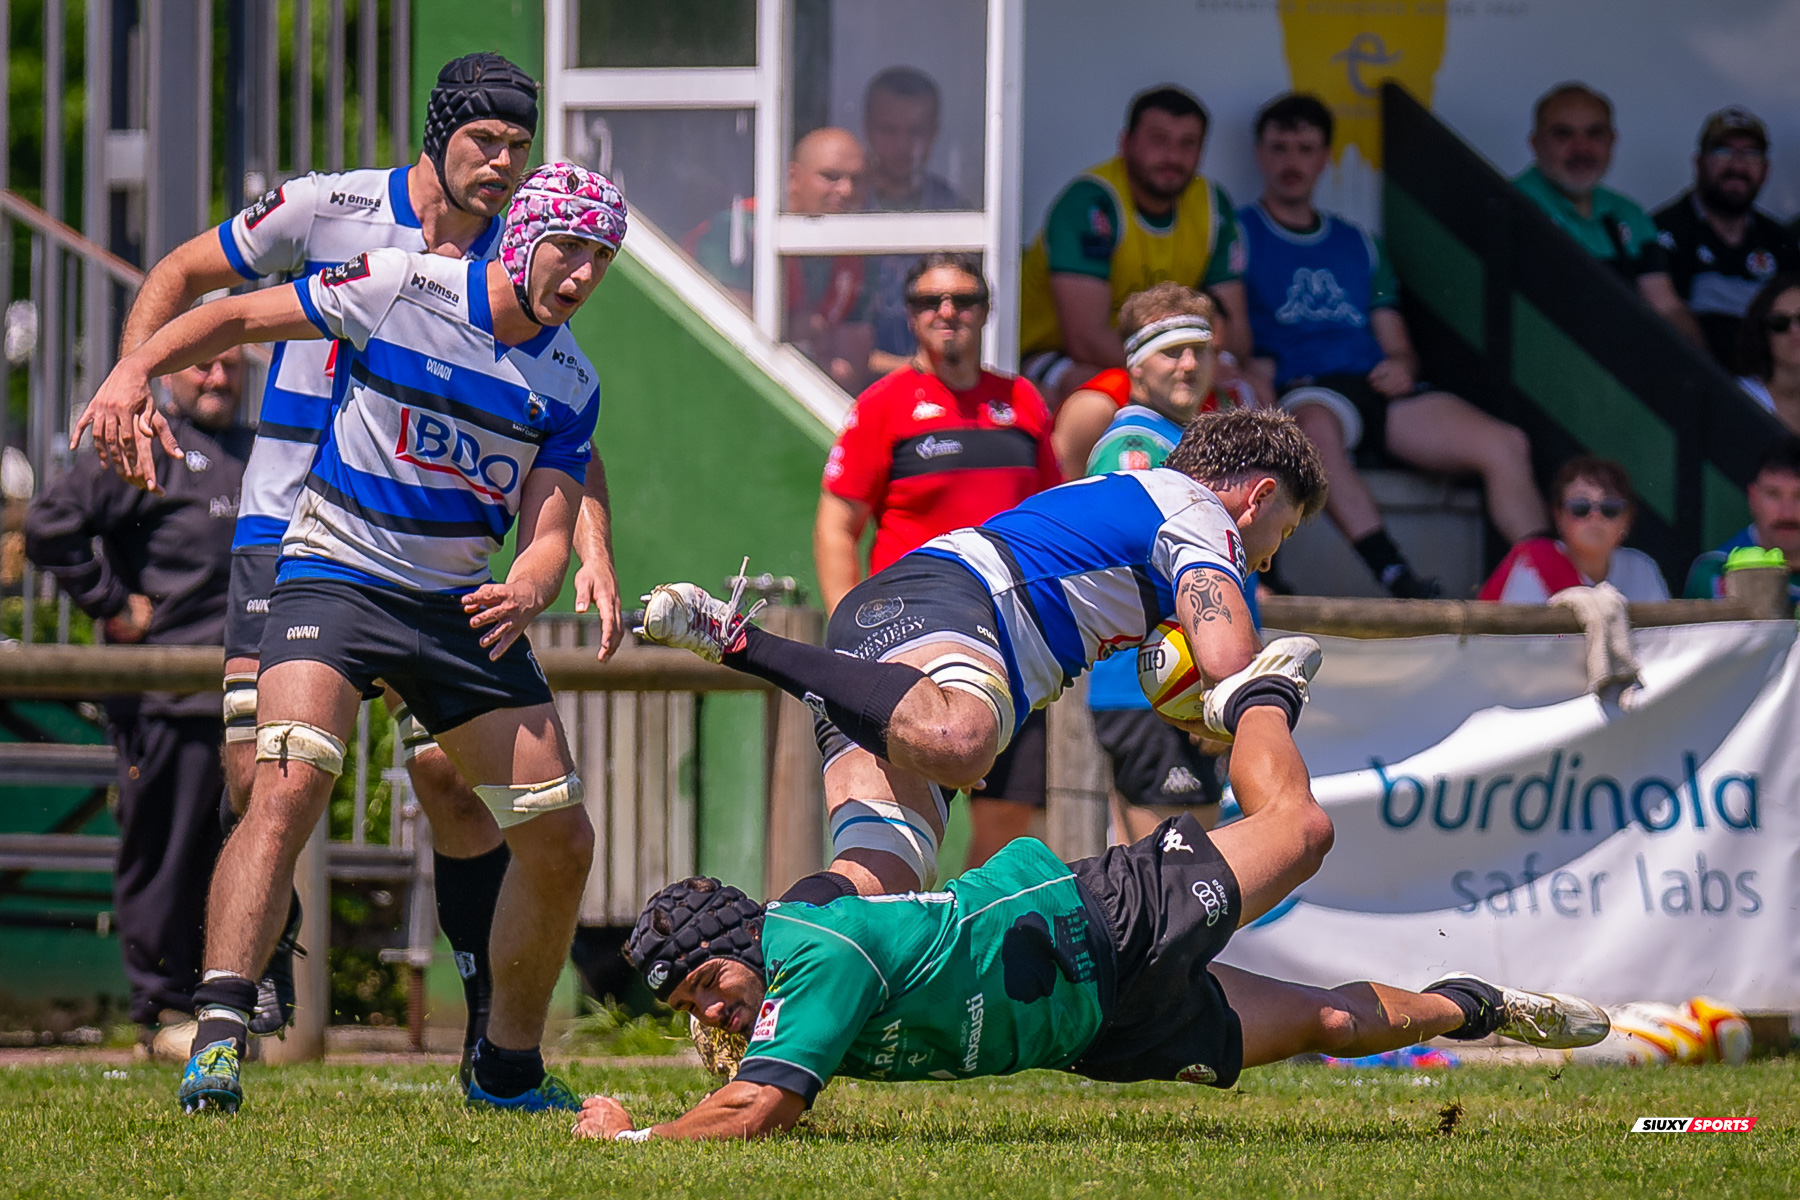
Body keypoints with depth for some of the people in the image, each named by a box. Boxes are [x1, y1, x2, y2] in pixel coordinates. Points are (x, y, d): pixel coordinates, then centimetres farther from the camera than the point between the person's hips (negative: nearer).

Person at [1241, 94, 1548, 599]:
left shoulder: (1356, 245, 29)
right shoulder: (1240, 234, 14)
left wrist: (1400, 365, 2)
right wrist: (1247, 367, -16)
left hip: (1376, 386, 5)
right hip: (1301, 389, -5)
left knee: (1505, 444, -18)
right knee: (1318, 426, -44)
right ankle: (1398, 580, -55)